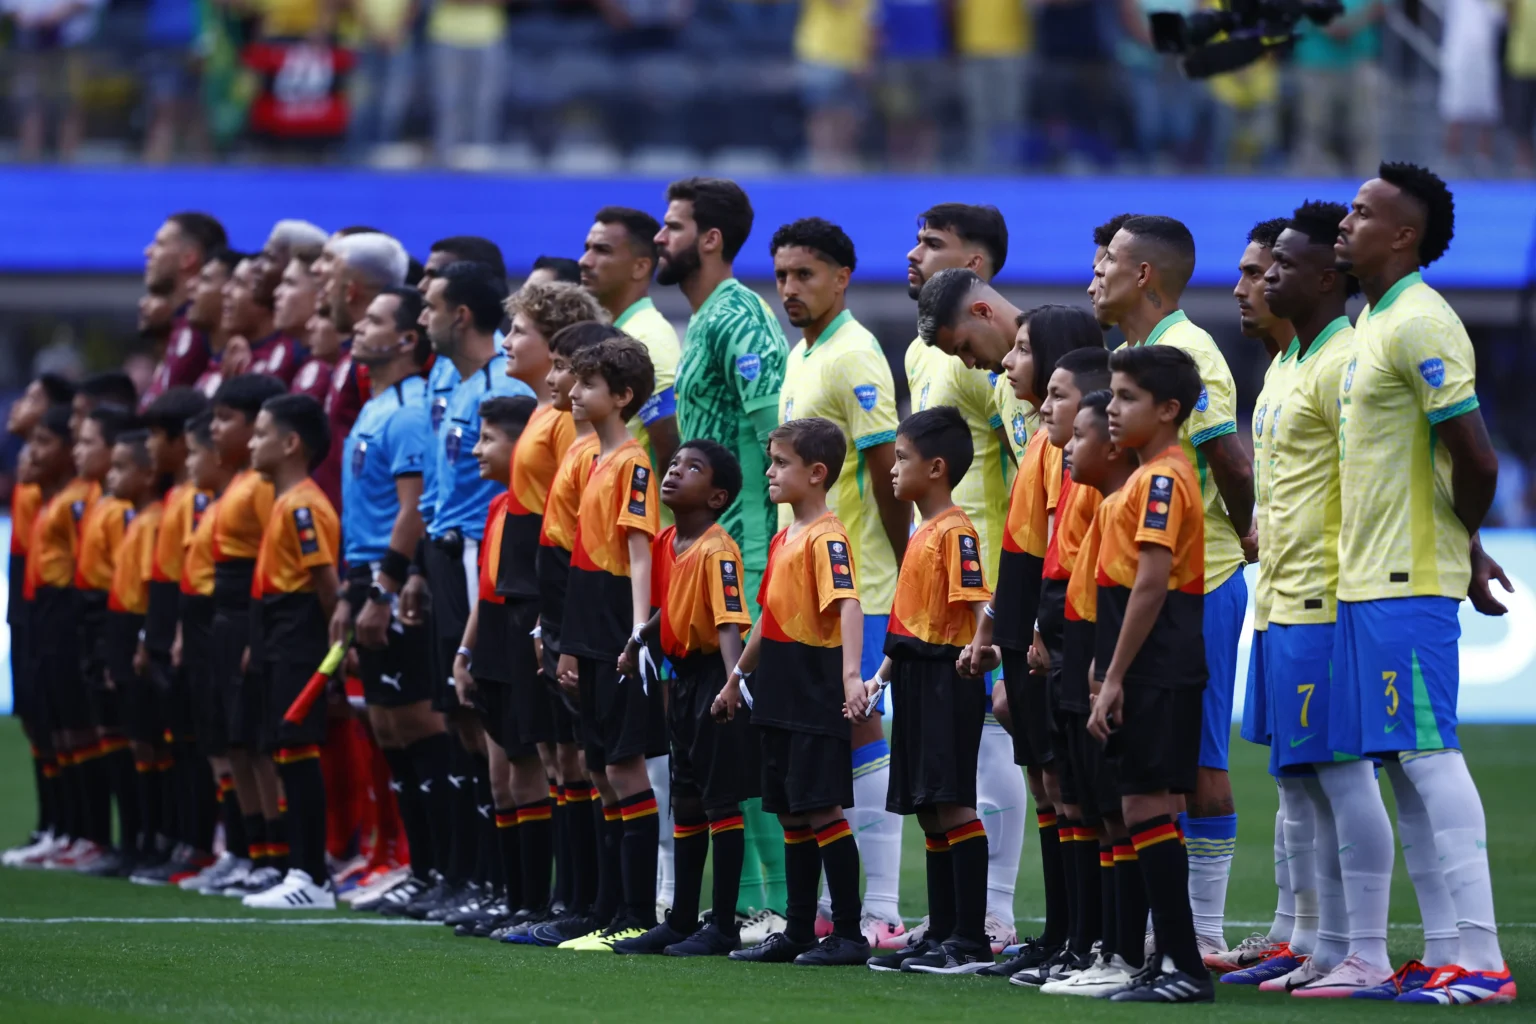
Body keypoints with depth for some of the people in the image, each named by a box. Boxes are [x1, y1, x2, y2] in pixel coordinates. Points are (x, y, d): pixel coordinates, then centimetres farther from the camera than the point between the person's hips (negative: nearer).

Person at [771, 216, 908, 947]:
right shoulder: (799, 357, 16)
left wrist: (905, 571, -15)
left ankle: (879, 912, -7)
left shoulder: (854, 358, -13)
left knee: (857, 730, -8)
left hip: (852, 582, -9)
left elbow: (887, 469, -16)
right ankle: (832, 905, 13)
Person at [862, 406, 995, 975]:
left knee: (952, 803, -10)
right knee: (928, 809, 10)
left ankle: (972, 939, -10)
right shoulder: (922, 533, 18)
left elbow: (977, 602, -21)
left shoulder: (955, 531, -11)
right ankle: (941, 935, 15)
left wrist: (986, 650, -36)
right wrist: (882, 674, 23)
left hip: (947, 677, -10)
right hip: (916, 679, 10)